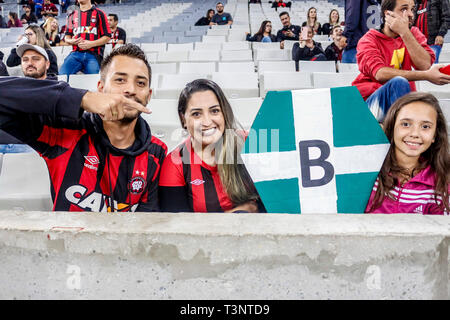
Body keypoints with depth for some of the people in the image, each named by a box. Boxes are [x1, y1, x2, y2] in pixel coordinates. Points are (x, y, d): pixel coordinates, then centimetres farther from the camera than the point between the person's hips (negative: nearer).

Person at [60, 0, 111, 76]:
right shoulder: (72, 15, 22)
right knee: (62, 74, -17)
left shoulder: (99, 14, 10)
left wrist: (91, 44, -10)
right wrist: (71, 41, 0)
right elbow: (67, 37, 25)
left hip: (93, 54, -3)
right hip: (76, 53, 3)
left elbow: (107, 37, 3)